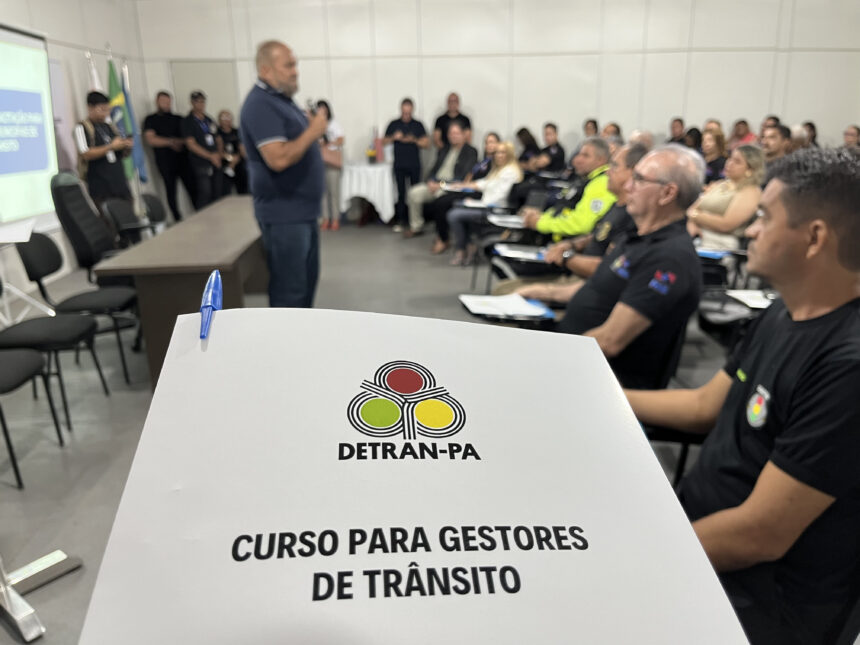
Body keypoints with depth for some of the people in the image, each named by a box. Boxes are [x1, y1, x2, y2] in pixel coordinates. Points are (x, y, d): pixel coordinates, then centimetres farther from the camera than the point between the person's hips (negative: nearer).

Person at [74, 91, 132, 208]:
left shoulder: (110, 127, 16)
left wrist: (127, 147, -2)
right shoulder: (82, 128, -1)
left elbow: (124, 154, 20)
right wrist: (111, 146, -17)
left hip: (120, 184, 6)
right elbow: (86, 154, -14)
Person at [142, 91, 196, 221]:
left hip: (183, 158, 2)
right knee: (170, 190, -2)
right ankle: (177, 219, 3)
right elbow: (150, 139, -4)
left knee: (192, 187, -6)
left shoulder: (177, 119, 17)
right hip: (165, 161, -2)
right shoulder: (150, 119, 8)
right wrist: (170, 142, -9)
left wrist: (179, 142, -9)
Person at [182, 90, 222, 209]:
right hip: (200, 164, -6)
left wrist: (220, 153, 3)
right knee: (204, 194, -13)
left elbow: (218, 139, 24)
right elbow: (191, 144, -9)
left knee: (217, 194, 6)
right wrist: (210, 156, -15)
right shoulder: (188, 121, -1)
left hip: (216, 163, 6)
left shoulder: (209, 119, 18)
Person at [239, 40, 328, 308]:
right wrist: (313, 131, -17)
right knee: (290, 288, -3)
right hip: (283, 214, -10)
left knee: (307, 280, 18)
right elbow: (279, 158, -27)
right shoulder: (261, 104, -17)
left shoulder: (282, 98, 14)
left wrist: (313, 129, 8)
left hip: (302, 209, 10)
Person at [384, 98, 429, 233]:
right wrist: (394, 137, -10)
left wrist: (414, 140, -14)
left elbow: (426, 143, 2)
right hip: (399, 165, 0)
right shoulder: (394, 124, 7)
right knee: (400, 193, -3)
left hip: (415, 165, 0)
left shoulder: (418, 125, 6)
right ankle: (400, 221, 0)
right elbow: (384, 142, 8)